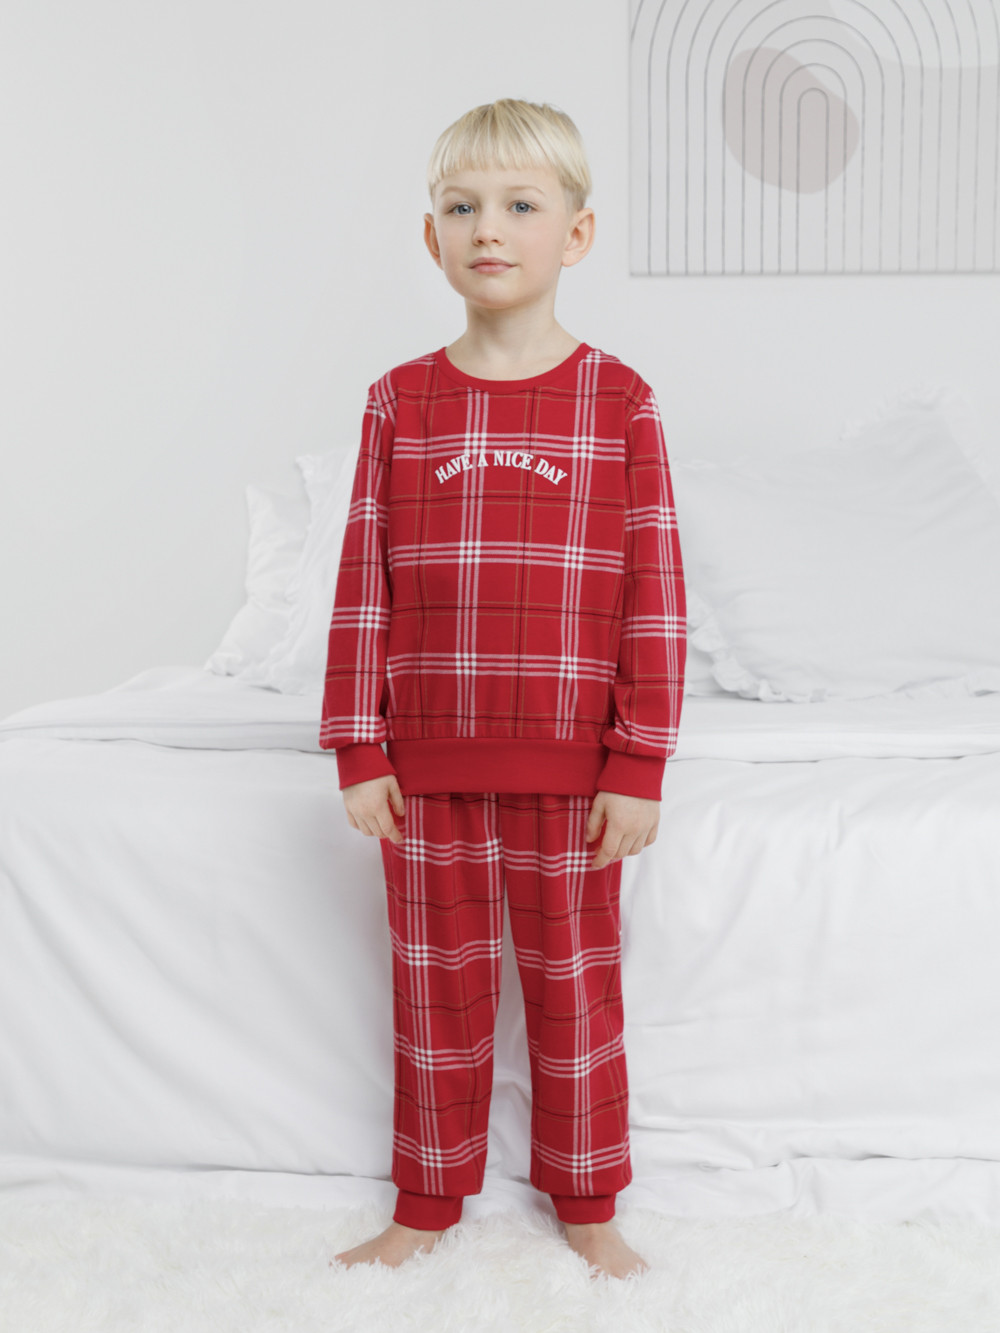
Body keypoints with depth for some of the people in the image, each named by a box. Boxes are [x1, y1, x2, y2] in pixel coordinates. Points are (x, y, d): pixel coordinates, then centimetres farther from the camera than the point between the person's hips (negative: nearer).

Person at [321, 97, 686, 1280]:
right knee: (435, 985, 14)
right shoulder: (400, 402, 1)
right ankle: (428, 1202, 33)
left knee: (576, 984, 12)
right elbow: (364, 588, 1)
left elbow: (653, 595, -5)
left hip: (571, 769, -1)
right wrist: (359, 750, -2)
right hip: (428, 762, 2)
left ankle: (587, 1202, 32)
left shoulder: (618, 400, -4)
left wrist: (638, 766, -7)